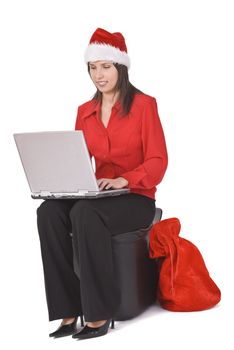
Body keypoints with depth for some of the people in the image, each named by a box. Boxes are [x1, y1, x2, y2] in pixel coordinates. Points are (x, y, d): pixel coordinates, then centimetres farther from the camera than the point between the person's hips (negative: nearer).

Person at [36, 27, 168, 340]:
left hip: (136, 198, -5)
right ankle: (68, 311, -27)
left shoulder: (144, 104, -3)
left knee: (85, 213, -36)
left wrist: (123, 180, -25)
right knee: (49, 212, -27)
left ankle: (100, 313, -27)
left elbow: (157, 162, -8)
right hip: (97, 196, 5)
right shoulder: (85, 111, 13)